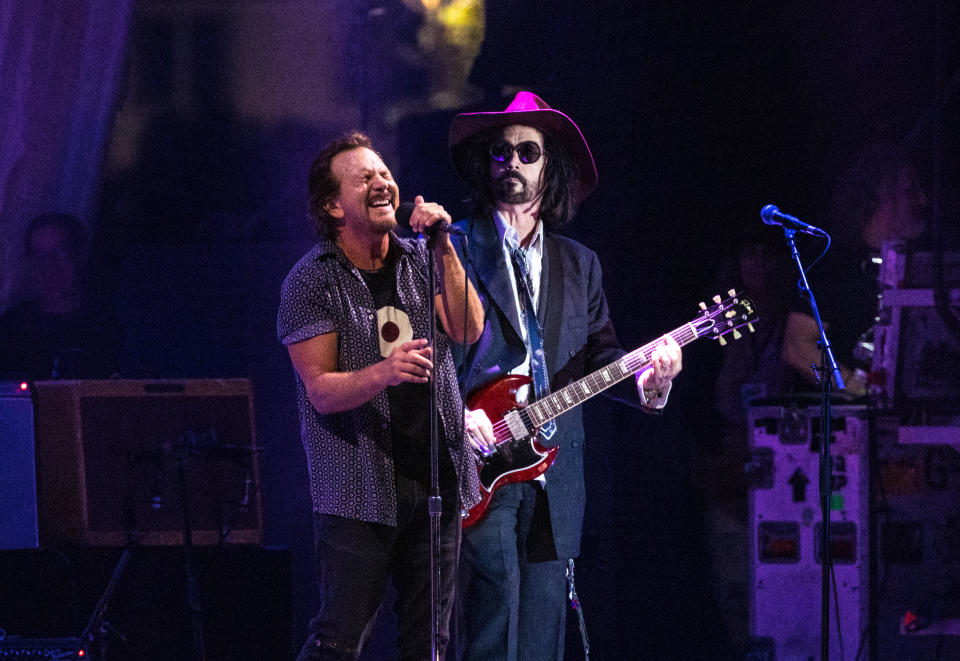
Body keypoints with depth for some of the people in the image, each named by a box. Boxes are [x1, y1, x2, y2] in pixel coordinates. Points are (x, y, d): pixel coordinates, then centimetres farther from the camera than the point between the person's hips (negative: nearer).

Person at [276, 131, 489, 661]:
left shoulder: (419, 259, 9)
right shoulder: (311, 280, -5)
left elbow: (467, 330, -5)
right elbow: (321, 390, -12)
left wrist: (443, 248, -14)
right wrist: (384, 373, -31)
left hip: (436, 476, 5)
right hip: (360, 490, -5)